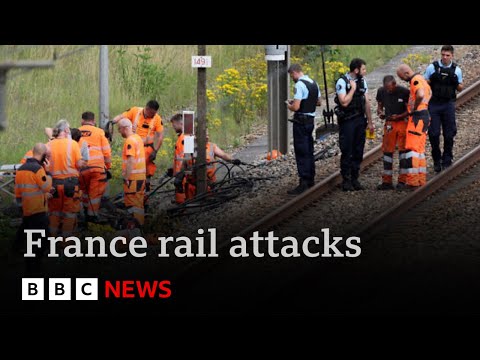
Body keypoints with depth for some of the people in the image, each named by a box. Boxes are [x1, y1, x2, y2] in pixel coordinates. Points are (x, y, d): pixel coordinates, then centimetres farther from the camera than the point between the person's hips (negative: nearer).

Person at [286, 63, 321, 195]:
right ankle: (310, 180, 27)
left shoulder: (299, 85, -18)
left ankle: (303, 183, -10)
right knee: (309, 151, 18)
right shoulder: (313, 83, 10)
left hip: (301, 121, -9)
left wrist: (289, 106, -1)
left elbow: (296, 107, -23)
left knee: (301, 152, -7)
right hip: (311, 119, 9)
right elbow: (319, 102, 21)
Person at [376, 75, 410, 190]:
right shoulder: (381, 92, 1)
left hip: (402, 122, -4)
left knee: (403, 150, -2)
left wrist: (398, 116, -22)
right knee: (387, 150, 3)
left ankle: (402, 180, 4)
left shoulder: (404, 92, -12)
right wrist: (380, 113, -8)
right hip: (389, 123, 4)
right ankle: (387, 181, 8)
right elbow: (379, 106, 14)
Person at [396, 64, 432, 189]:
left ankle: (412, 182, -15)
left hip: (417, 117, -11)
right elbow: (429, 93, 36)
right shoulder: (421, 79, 18)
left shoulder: (415, 80, -14)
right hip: (424, 115, 11)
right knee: (419, 150, 13)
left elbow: (420, 95, -33)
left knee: (411, 149, -11)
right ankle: (421, 180, 14)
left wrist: (414, 108, -18)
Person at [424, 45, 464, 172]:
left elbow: (460, 88, 10)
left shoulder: (456, 70, 5)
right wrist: (431, 79, -15)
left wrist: (455, 82, -11)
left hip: (448, 104, 1)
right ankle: (437, 161, 10)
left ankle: (446, 160, 11)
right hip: (434, 104, -1)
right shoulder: (432, 67, 1)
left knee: (449, 133, 1)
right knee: (433, 133, -3)